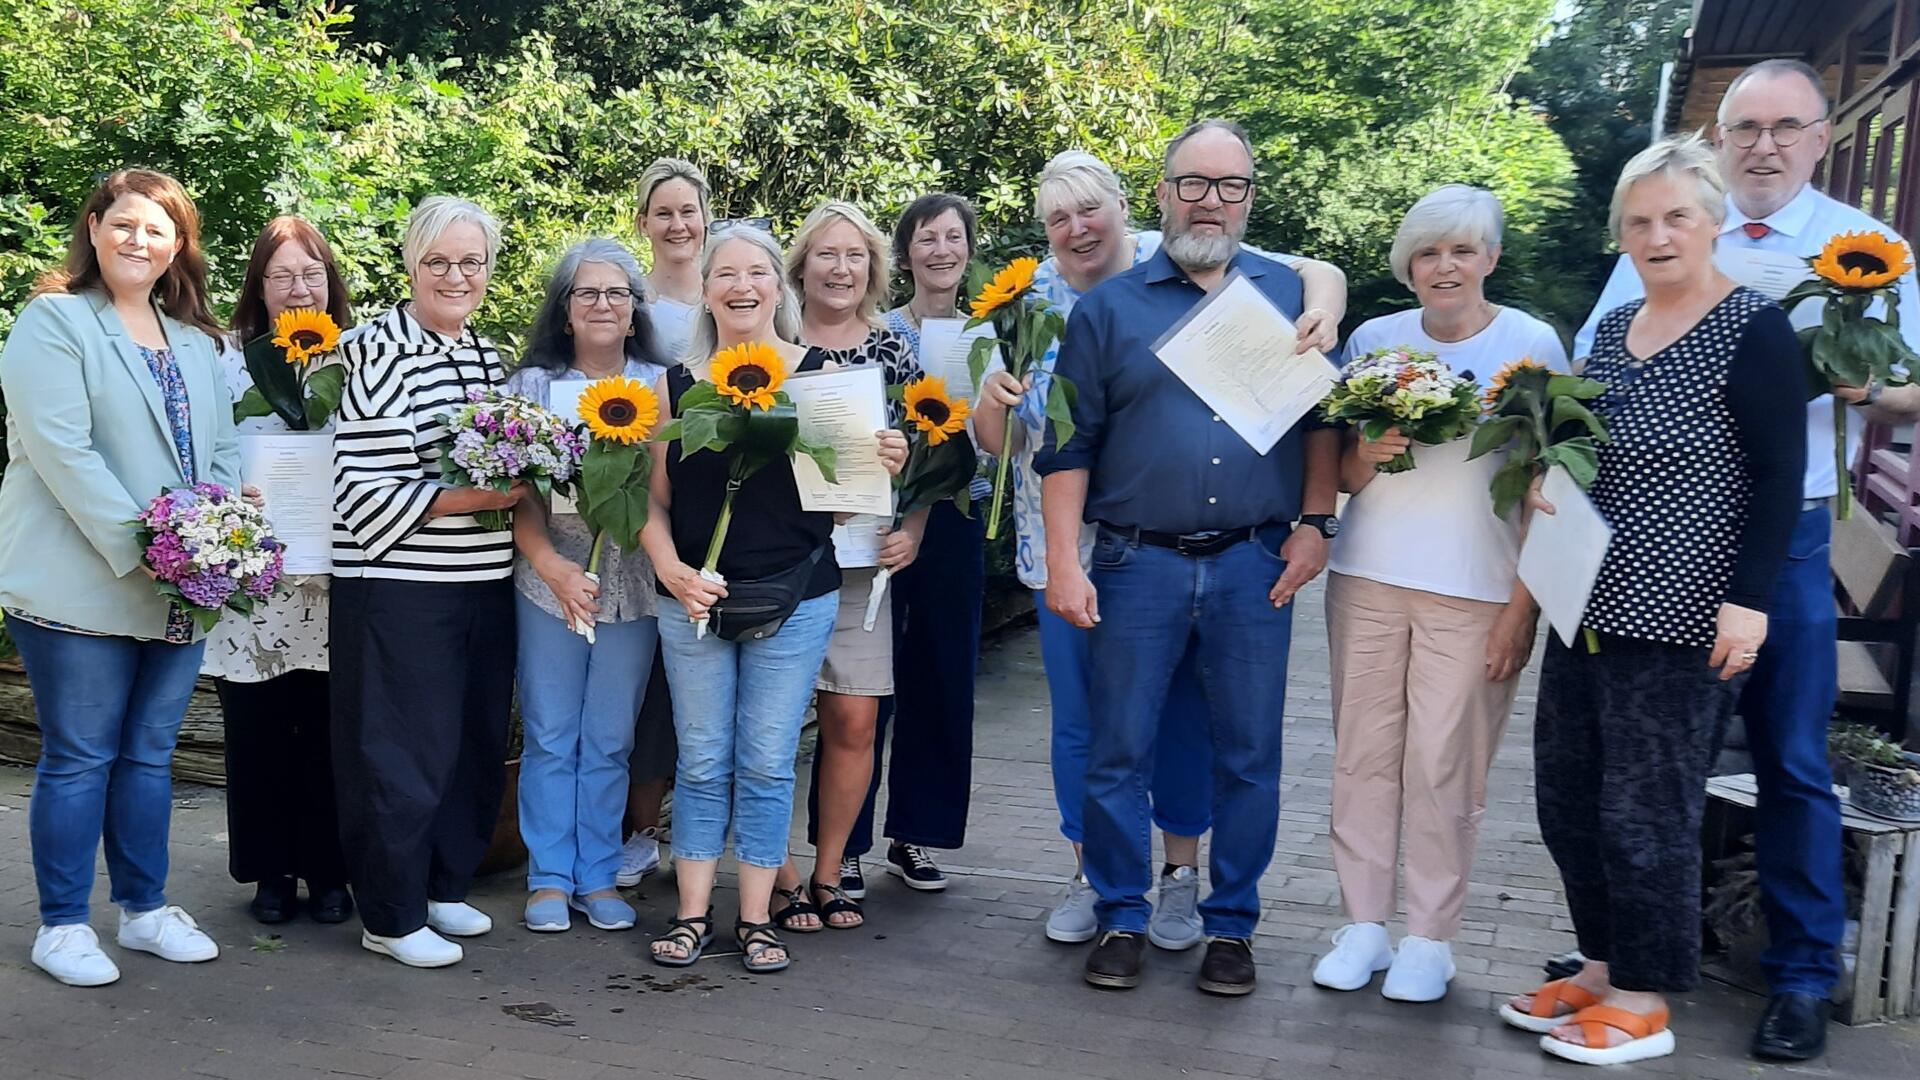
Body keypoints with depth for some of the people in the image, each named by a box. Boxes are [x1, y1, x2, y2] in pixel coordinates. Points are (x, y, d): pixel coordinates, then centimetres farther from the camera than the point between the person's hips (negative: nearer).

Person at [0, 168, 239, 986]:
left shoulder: (196, 341, 15)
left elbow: (222, 448, 13)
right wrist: (140, 549, -20)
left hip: (181, 592, 6)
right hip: (82, 587, -6)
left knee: (149, 754, 14)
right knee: (78, 759, 2)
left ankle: (145, 910, 25)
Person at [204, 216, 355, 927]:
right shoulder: (229, 360, 2)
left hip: (334, 583, 1)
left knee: (328, 731, 5)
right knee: (258, 733, 6)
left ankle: (328, 872, 19)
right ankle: (269, 873, 21)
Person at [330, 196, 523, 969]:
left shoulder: (487, 355, 13)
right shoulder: (381, 355, -11)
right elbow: (366, 492, -17)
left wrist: (520, 483, 5)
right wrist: (477, 497, -21)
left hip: (485, 584, 8)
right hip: (399, 589, -8)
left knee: (476, 743, 14)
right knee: (403, 752, 0)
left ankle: (445, 886, 31)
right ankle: (392, 915, 15)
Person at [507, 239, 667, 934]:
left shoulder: (659, 383, 6)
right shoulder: (533, 383, 3)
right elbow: (518, 491, -2)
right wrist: (551, 564, -14)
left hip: (634, 582, 1)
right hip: (550, 580, -1)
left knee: (610, 740, 7)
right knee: (550, 737, 5)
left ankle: (598, 877, 18)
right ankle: (549, 879, 16)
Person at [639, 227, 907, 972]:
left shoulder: (819, 376, 0)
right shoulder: (677, 384, 4)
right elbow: (656, 499, 5)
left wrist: (886, 468, -18)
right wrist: (671, 569, -11)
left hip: (795, 600, -1)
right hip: (694, 601, 1)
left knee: (767, 764, 6)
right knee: (702, 763, 10)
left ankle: (756, 919, 18)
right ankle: (693, 914, 21)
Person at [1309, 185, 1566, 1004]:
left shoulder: (1533, 344, -1)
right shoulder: (1373, 340, 8)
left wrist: (1524, 604, -9)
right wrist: (1368, 455, -9)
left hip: (1477, 590, -3)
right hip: (1367, 575, 3)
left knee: (1443, 764, -1)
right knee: (1363, 752, 5)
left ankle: (1429, 938, 13)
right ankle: (1363, 926, 16)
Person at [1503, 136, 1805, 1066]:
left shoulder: (1753, 329, -9)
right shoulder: (1610, 328, 12)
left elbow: (1779, 477, -12)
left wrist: (1750, 599, -18)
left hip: (1679, 618, -7)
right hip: (1587, 604, 8)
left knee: (1644, 812, 0)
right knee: (1565, 794, 12)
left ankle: (1643, 1004, 16)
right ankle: (1601, 968, 28)